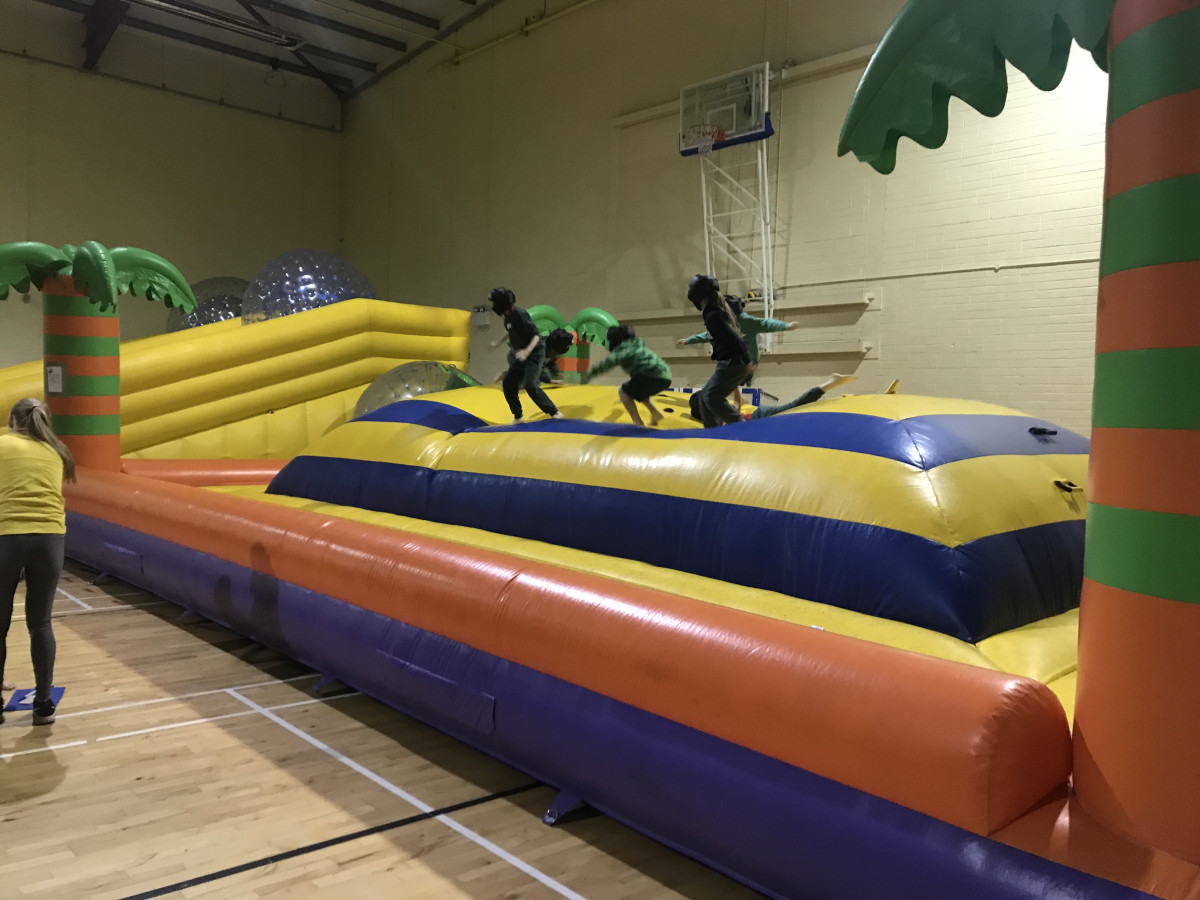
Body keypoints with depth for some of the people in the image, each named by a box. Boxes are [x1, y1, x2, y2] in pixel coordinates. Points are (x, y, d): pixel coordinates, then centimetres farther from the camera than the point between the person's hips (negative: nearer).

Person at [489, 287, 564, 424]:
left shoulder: (520, 314, -21)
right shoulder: (508, 316, 5)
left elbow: (536, 336, -24)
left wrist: (527, 351, -38)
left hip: (534, 353, -9)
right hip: (521, 356, 9)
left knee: (530, 385, -22)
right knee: (508, 383, 5)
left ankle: (555, 413, -13)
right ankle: (518, 417, 17)